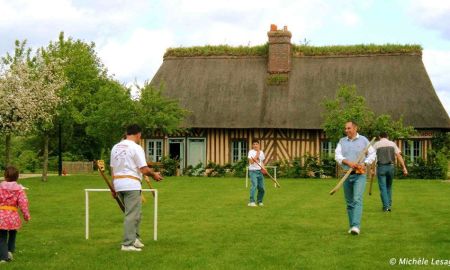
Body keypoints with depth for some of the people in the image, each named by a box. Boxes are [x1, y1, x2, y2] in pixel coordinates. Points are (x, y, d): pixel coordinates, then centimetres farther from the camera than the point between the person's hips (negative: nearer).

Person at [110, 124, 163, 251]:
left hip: (118, 184, 8)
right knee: (132, 215, -4)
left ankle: (134, 239, 23)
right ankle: (128, 244, -4)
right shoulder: (136, 148, -10)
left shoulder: (115, 148, 13)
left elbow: (112, 169, 16)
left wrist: (114, 187, 23)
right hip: (131, 185, -8)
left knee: (134, 213, 20)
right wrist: (154, 174, 5)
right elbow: (144, 169, -14)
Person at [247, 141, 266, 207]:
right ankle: (251, 202, -26)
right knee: (254, 185, -24)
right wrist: (257, 154, -13)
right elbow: (251, 161, -16)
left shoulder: (261, 152, 13)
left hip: (260, 171, 6)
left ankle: (259, 201, 23)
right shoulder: (251, 152, -4)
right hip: (253, 171, -6)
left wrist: (263, 168, 3)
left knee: (261, 188, 4)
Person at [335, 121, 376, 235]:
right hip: (346, 175, 4)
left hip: (359, 175, -3)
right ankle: (352, 226, 17)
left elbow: (372, 154, 3)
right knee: (349, 202, 8)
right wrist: (348, 162, -22)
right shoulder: (342, 141, 7)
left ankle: (356, 226, -23)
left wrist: (364, 164, -14)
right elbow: (337, 155, -5)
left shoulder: (363, 140, 1)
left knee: (357, 200, -16)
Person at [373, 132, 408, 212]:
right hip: (390, 167, 3)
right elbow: (399, 156, -1)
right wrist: (404, 168, -4)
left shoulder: (376, 144, 3)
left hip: (380, 167, -2)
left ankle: (386, 206, -5)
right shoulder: (392, 144, 8)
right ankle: (389, 204, 20)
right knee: (389, 186, 19)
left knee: (383, 188, 1)